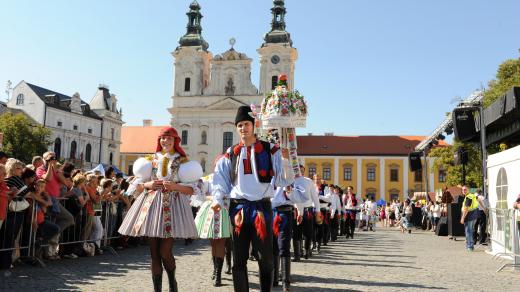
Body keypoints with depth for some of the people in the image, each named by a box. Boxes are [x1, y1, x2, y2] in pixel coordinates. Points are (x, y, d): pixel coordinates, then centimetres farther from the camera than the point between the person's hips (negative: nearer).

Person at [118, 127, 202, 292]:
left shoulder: (183, 161, 5)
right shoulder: (151, 159, 13)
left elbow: (193, 189, 0)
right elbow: (137, 186, 14)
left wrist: (175, 186, -14)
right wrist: (147, 185, -5)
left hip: (172, 207, -3)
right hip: (152, 205, 3)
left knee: (165, 252, -8)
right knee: (154, 252, 4)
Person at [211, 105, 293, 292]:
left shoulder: (270, 150, 4)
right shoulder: (230, 154, 10)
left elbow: (281, 178, -1)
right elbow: (220, 180, 9)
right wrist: (218, 200, -6)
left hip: (262, 207, -2)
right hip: (238, 208, 2)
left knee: (266, 257, 4)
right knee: (239, 258, 7)